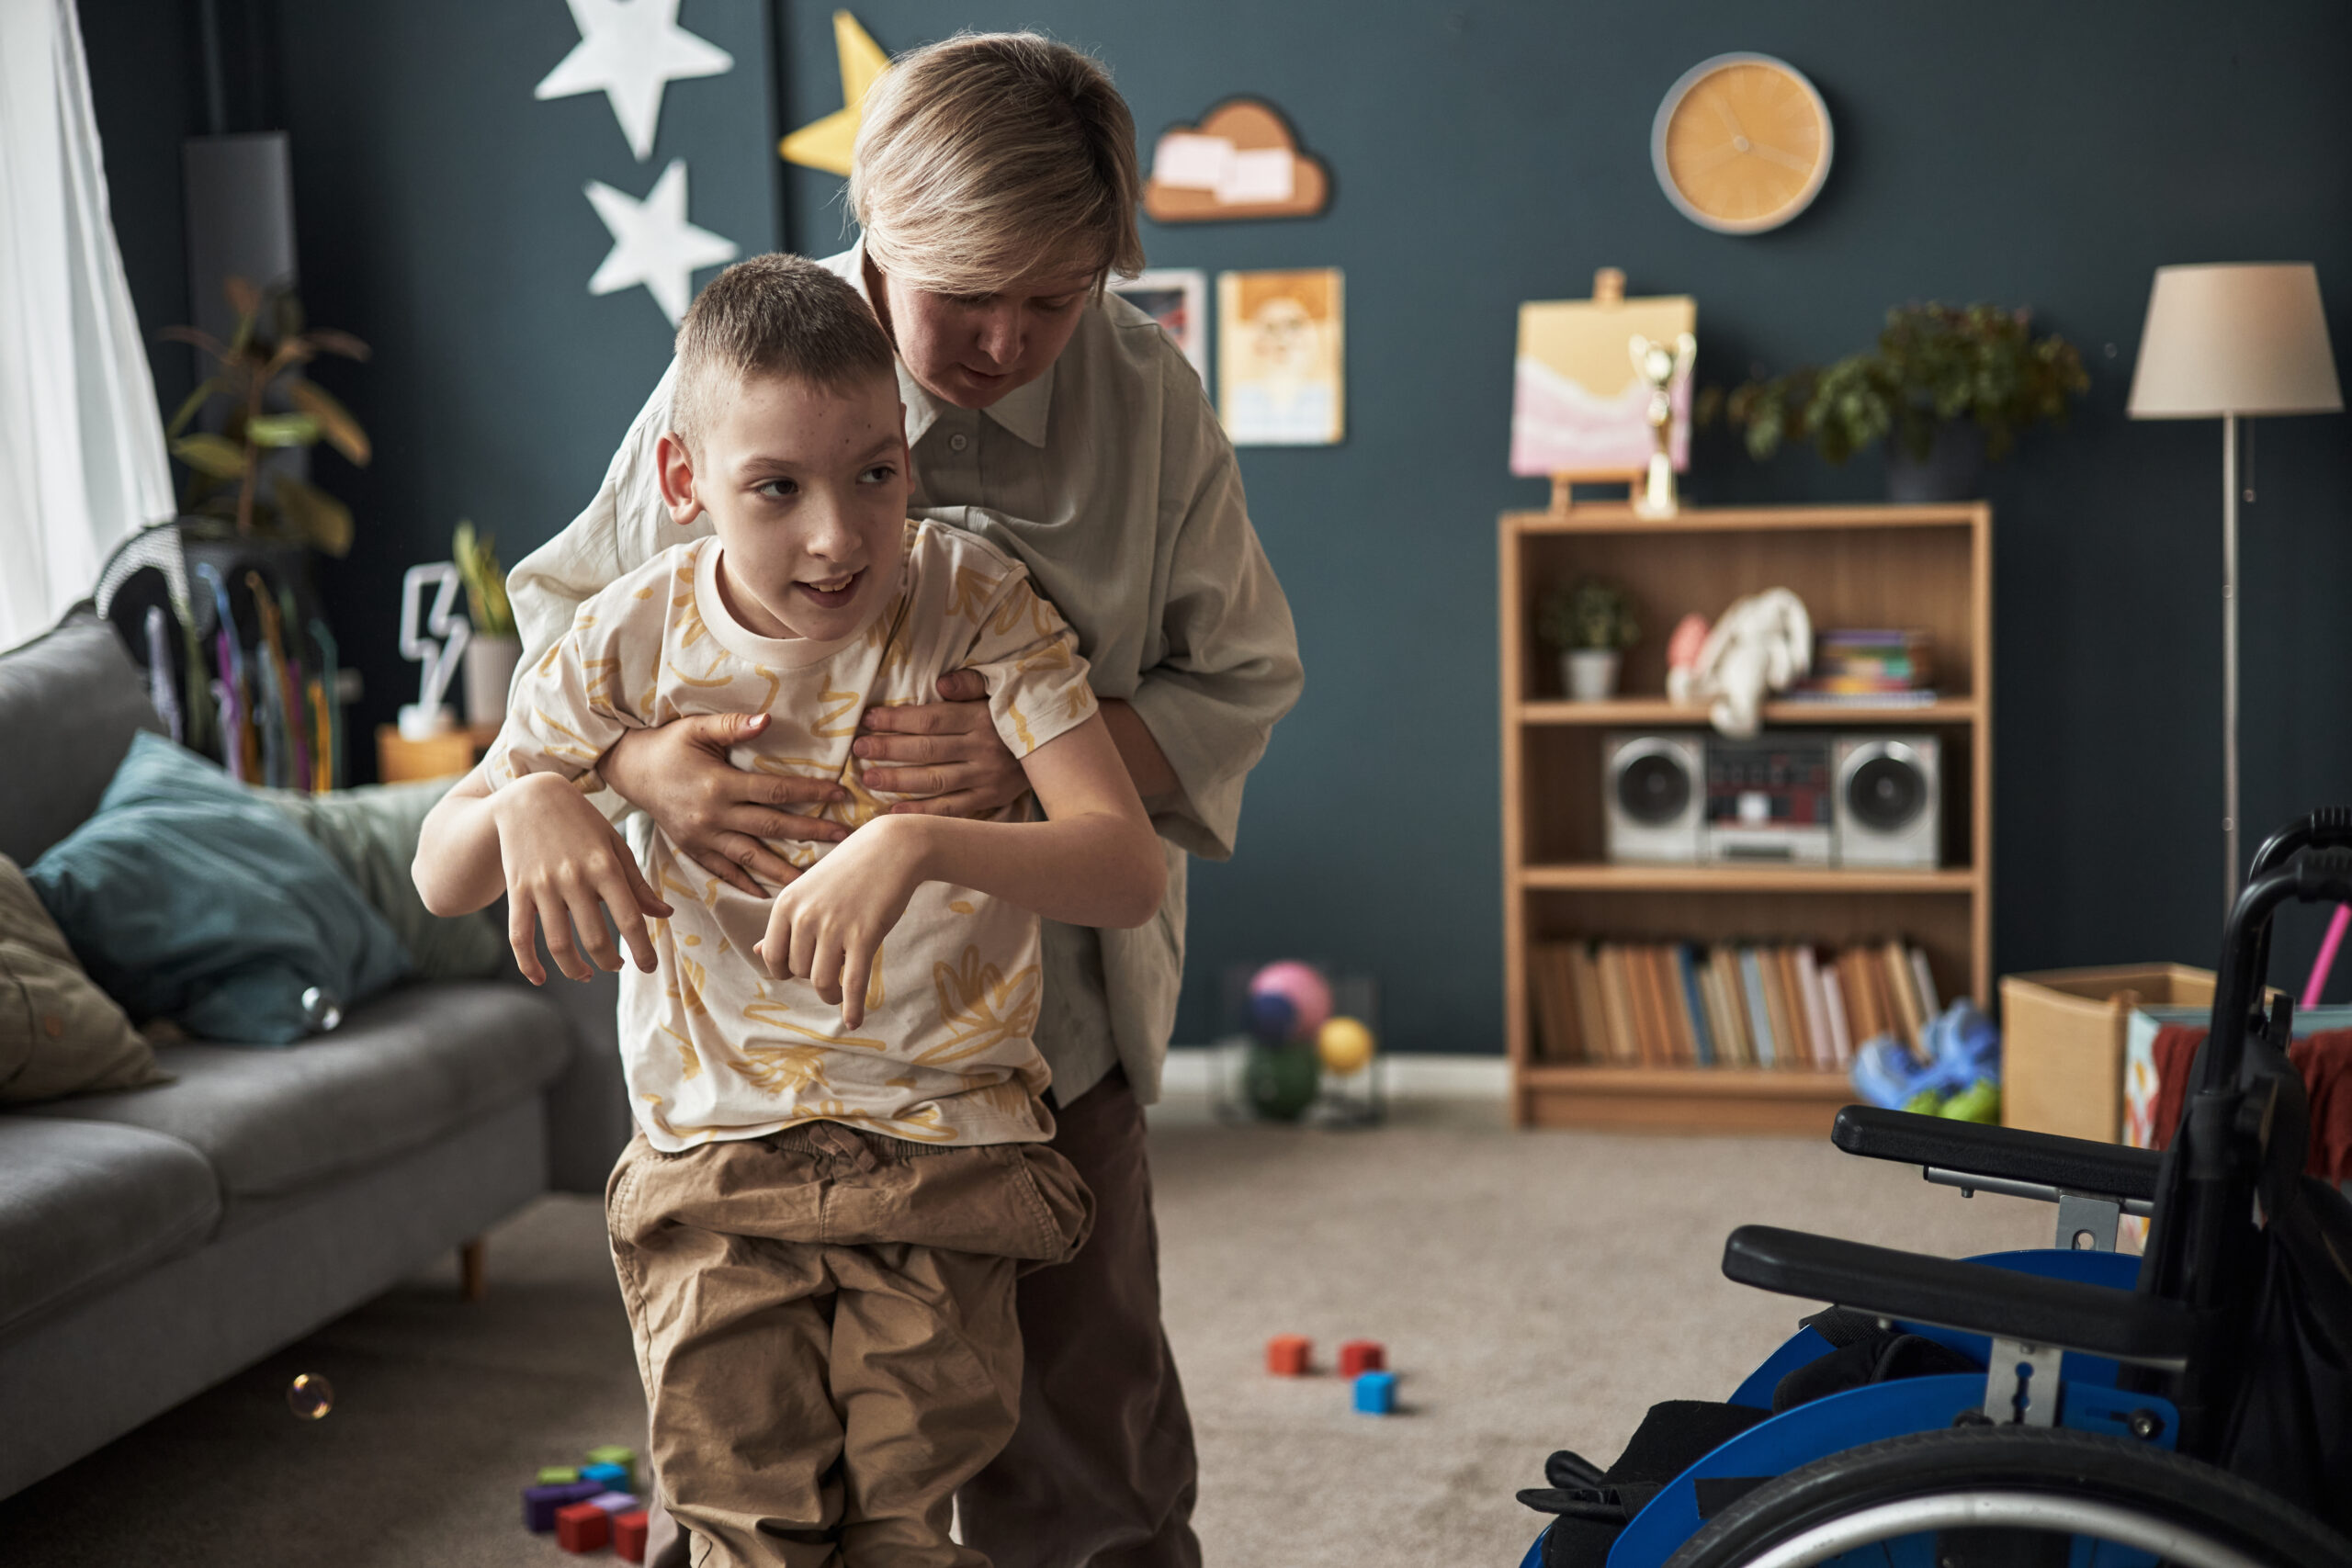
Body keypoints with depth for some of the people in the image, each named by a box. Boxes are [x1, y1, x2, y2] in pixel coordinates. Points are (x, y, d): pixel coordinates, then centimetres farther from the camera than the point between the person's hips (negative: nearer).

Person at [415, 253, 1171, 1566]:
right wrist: (527, 803, -21)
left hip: (947, 1143, -1)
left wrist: (915, 844, -39)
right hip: (716, 1150, 2)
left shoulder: (976, 604, -13)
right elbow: (439, 878, 3)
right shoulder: (634, 640, -7)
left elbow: (1131, 871, -22)